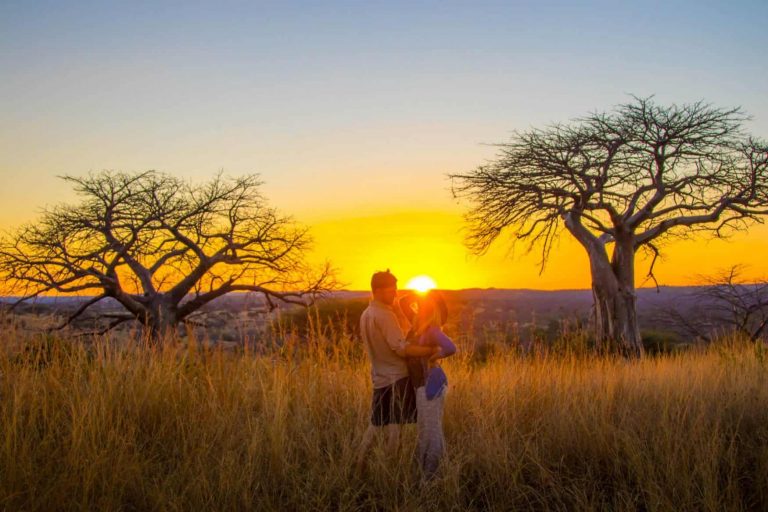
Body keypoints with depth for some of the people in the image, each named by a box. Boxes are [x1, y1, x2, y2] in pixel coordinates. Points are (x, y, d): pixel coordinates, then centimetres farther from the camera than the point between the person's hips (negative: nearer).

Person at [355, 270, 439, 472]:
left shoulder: (366, 315, 11)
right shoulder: (385, 315, -18)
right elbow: (402, 348, -24)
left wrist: (397, 309, 5)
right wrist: (431, 350, -19)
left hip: (380, 377, 9)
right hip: (395, 377, -9)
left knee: (377, 423, 17)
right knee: (394, 425, 0)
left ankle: (359, 462, 21)